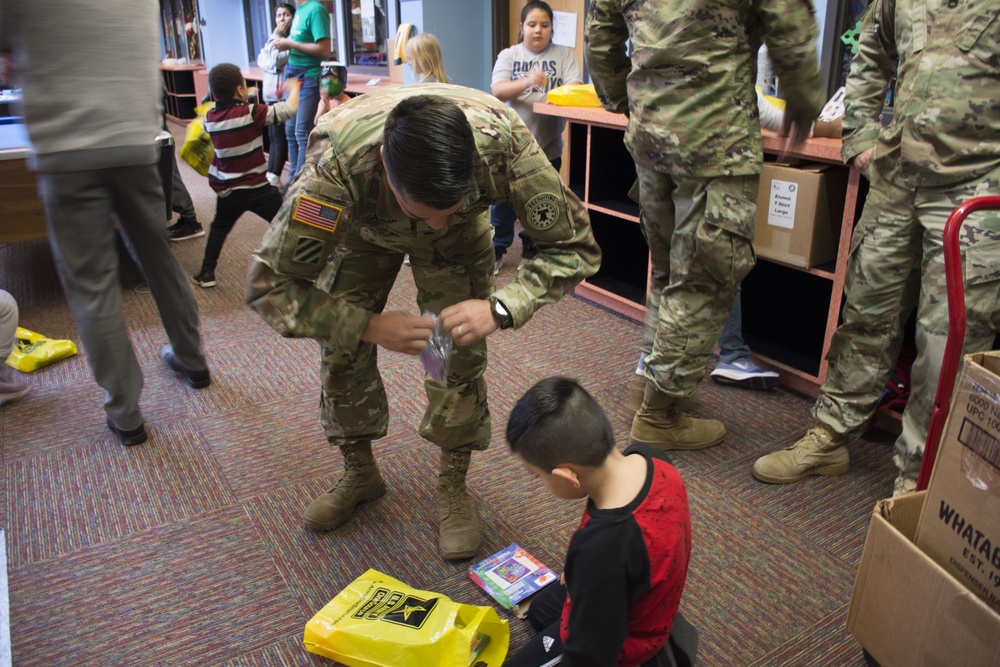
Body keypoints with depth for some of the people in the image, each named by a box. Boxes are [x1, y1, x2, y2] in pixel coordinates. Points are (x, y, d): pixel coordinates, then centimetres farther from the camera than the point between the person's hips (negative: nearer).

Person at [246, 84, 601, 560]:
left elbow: (576, 247, -31)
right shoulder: (336, 165, -44)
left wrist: (499, 308, -45)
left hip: (460, 236, 0)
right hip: (363, 226, 0)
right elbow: (268, 285, -34)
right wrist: (371, 326, -45)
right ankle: (359, 474, 21)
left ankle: (453, 486, 10)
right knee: (343, 347, -5)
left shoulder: (501, 141, -42)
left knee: (461, 353, -13)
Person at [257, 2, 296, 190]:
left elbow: (276, 59, -17)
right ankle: (270, 175, 16)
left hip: (286, 94, -8)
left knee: (281, 137, -4)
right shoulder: (274, 39, 18)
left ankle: (275, 176, 2)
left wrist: (276, 36, -7)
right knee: (273, 137, 11)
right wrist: (276, 67, -14)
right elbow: (261, 60, 5)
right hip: (271, 94, 8)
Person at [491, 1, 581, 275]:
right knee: (505, 198, 0)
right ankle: (497, 249, 13)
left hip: (549, 144, 1)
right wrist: (527, 82, -30)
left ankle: (531, 245, 29)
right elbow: (498, 91, -12)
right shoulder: (508, 55, 3)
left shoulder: (564, 55, 5)